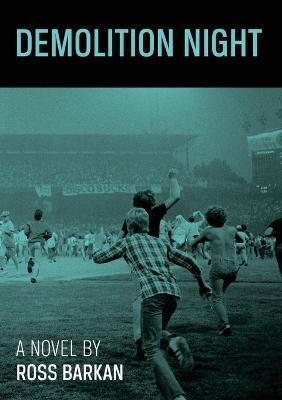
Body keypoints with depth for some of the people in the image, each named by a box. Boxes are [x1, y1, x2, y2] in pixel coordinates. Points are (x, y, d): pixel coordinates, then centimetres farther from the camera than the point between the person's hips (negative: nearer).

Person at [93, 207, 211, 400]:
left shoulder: (127, 241, 16)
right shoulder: (160, 242, 26)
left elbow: (98, 258, 24)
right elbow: (189, 261, 20)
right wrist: (202, 283, 32)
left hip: (151, 292, -5)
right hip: (173, 291, 5)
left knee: (153, 348, -6)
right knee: (157, 332, 30)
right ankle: (174, 341, -5)